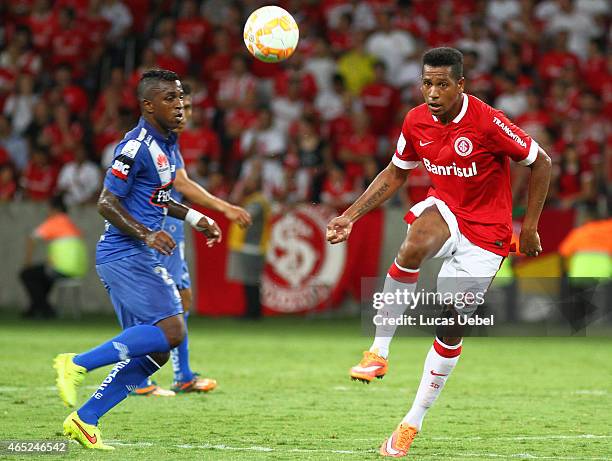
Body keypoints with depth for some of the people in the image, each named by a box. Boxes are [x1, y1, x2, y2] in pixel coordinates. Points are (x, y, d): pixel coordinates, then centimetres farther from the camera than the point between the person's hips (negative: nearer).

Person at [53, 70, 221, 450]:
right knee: (171, 329, -21)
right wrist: (147, 234, -26)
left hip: (142, 259, 10)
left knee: (156, 350, 7)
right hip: (124, 257, -10)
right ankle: (77, 364, -15)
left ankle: (85, 419, 10)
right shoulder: (137, 146, -15)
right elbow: (107, 203, -16)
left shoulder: (168, 143, 15)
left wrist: (194, 218, 19)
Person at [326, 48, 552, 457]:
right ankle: (379, 353, -27)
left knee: (452, 328, -4)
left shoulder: (487, 122, -22)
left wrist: (529, 226, -9)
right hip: (445, 209, 3)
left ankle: (413, 423, 12)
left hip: (486, 231, -3)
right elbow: (395, 174, 11)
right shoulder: (417, 122, -6)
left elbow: (541, 162, -11)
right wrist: (351, 216, 3)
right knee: (415, 244, -35)